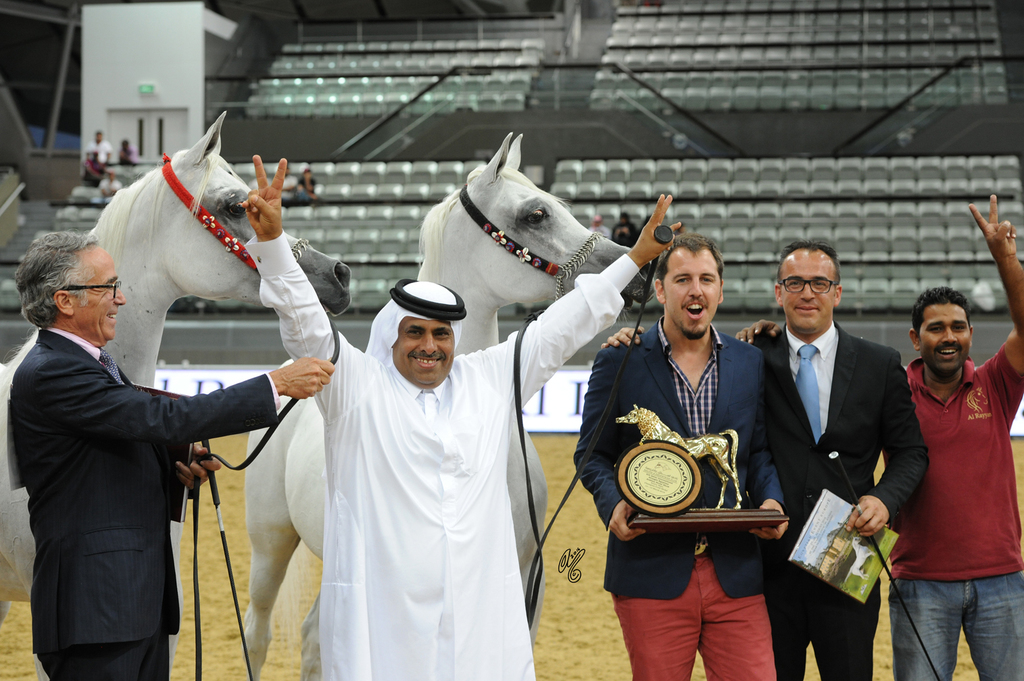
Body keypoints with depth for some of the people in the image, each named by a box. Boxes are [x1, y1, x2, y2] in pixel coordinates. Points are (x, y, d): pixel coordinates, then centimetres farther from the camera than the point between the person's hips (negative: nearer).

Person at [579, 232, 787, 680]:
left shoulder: (749, 362, 12)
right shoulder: (620, 362, 3)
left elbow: (757, 450, 17)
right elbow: (592, 453, 6)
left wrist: (771, 500, -3)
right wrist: (613, 502, -13)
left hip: (734, 574, 2)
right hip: (651, 576, -2)